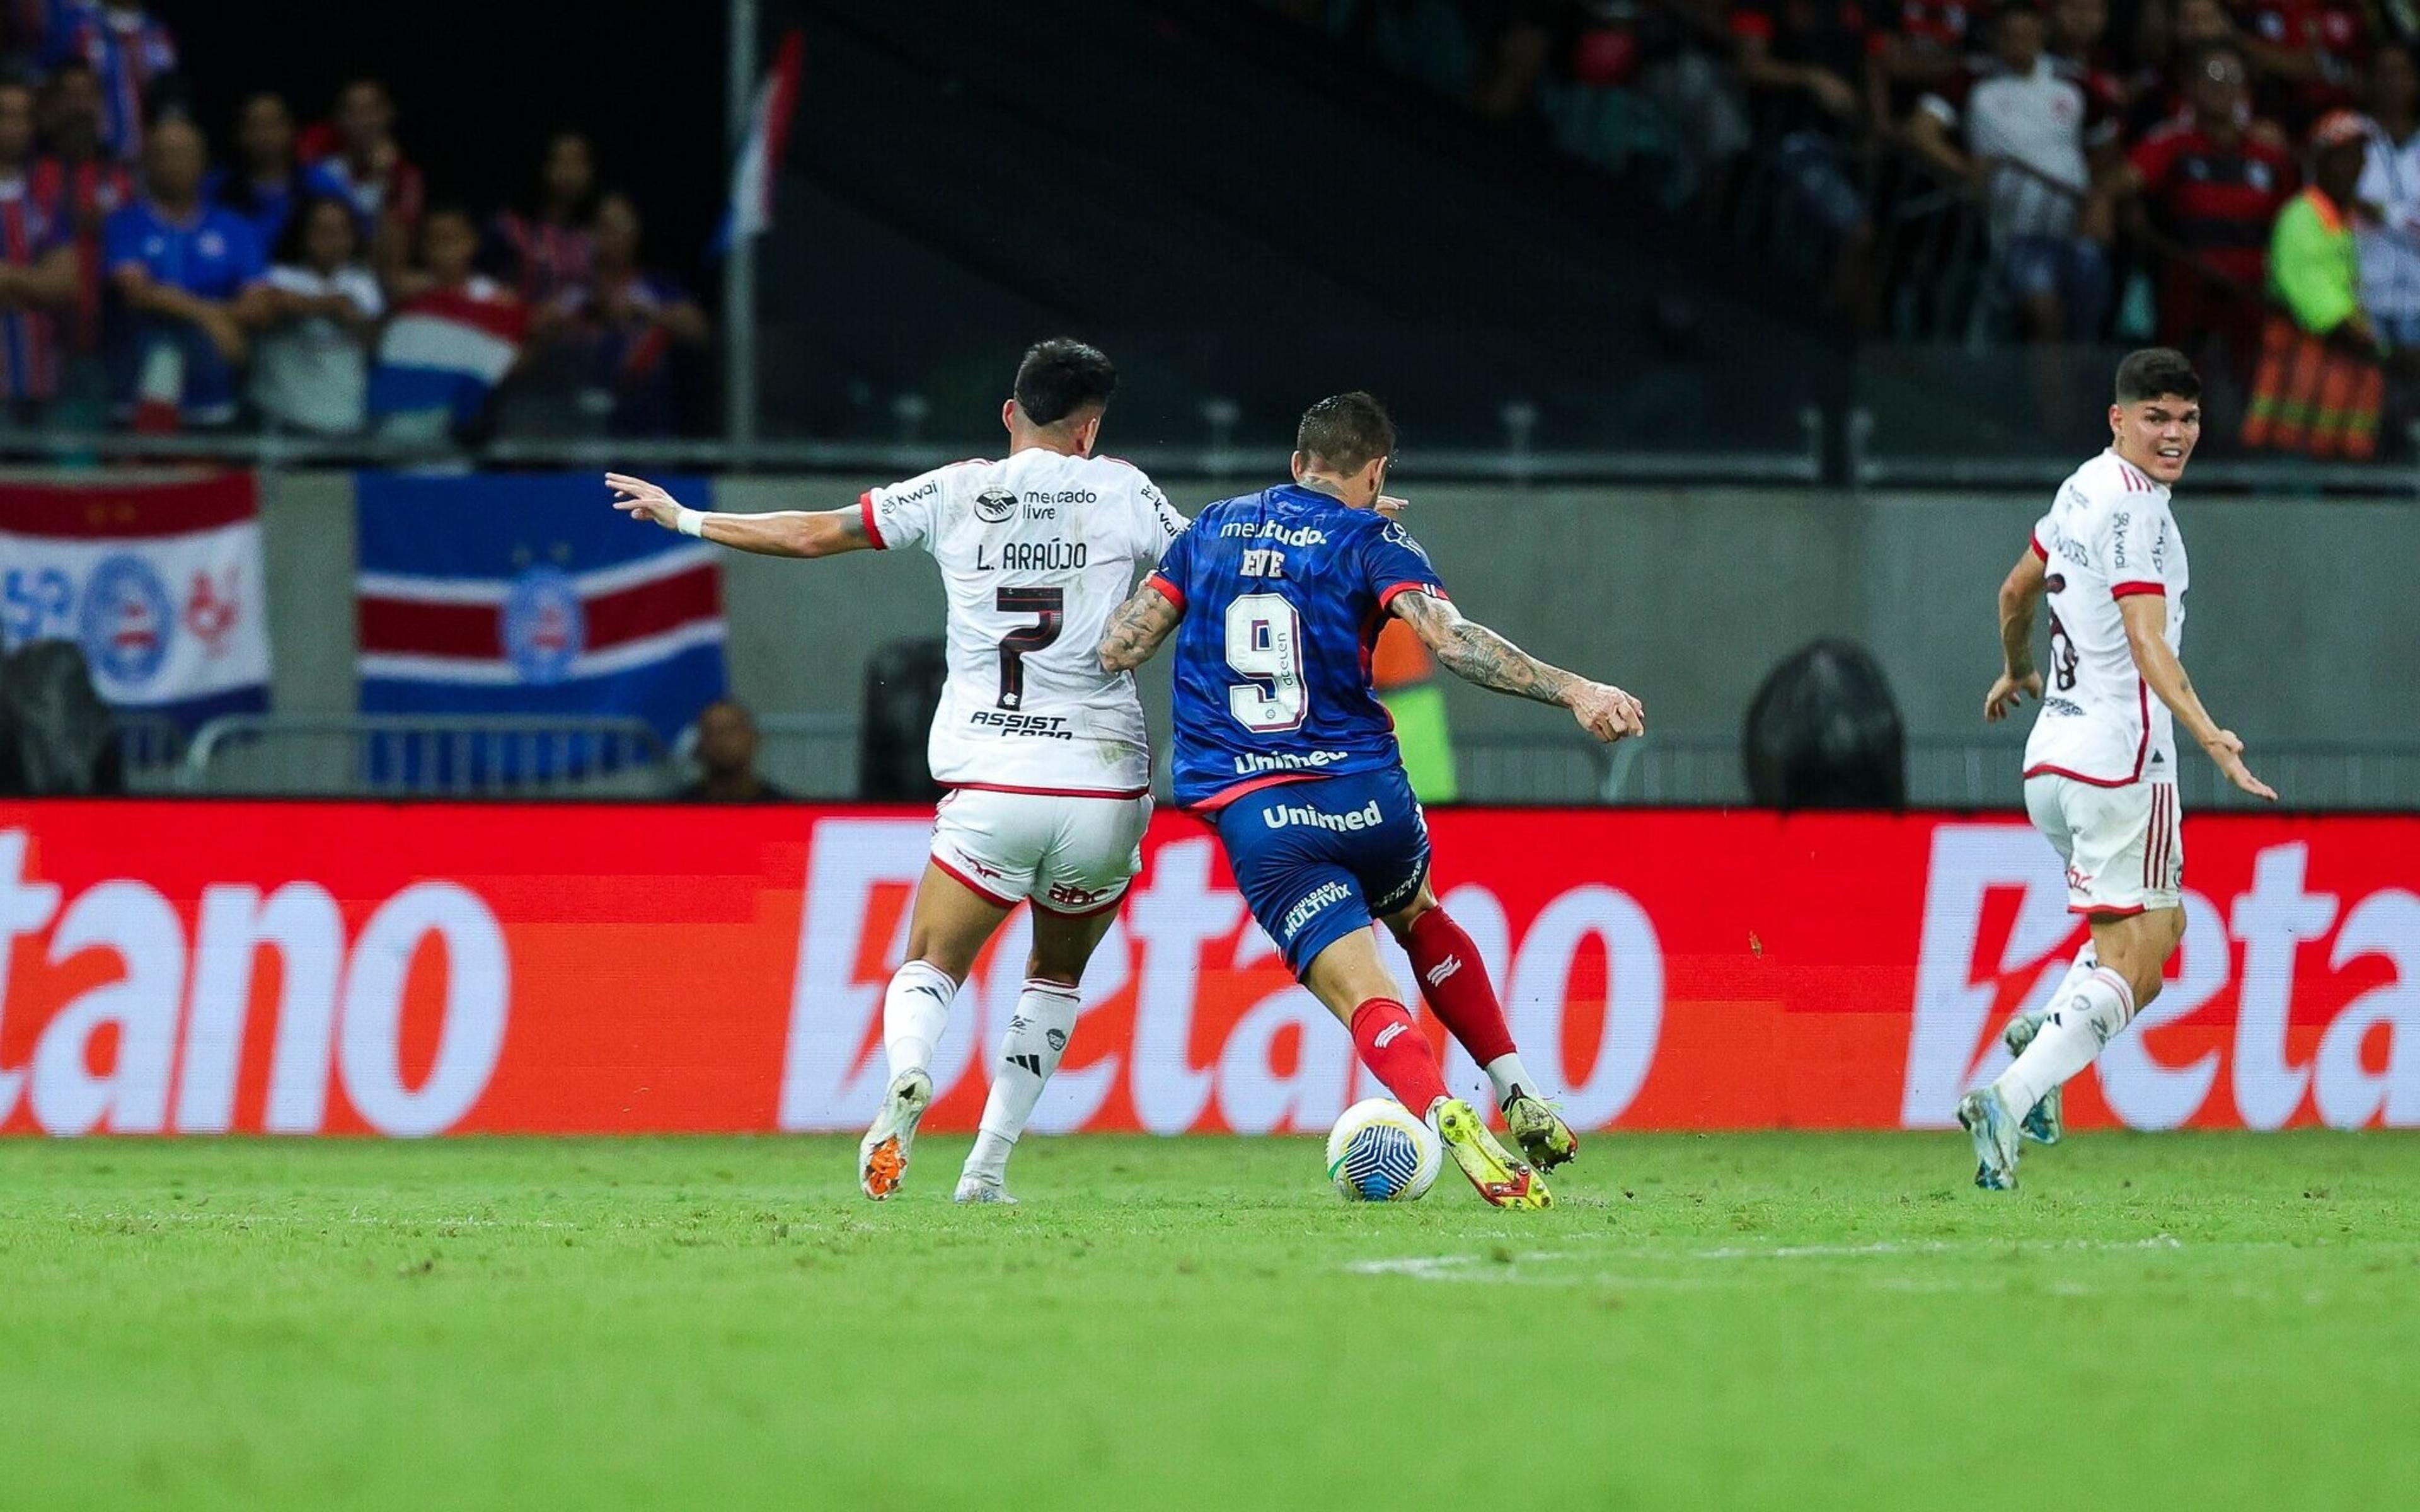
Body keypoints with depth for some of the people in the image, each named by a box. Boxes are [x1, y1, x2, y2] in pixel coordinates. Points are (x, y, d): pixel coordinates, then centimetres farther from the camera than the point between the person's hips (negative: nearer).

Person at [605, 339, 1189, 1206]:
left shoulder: (958, 493, 6)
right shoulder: (1122, 493, 4)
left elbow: (812, 535, 10)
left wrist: (683, 519, 23)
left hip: (991, 787, -1)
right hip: (1105, 790, 1)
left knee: (929, 969, 5)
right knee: (1056, 977, 22)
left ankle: (907, 1079, -30)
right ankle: (989, 1167, 12)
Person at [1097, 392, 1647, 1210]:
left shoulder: (1209, 530, 12)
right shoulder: (1370, 542, 1)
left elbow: (1115, 649, 11)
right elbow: (1448, 639, -15)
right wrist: (1574, 691, -17)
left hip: (1253, 818, 0)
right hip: (1365, 796, 0)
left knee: (1363, 995, -5)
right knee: (1419, 918, 30)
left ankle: (1444, 1113, -34)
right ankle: (1521, 1096, 21)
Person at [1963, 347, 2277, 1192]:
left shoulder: (2086, 487, 14)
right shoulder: (2134, 505, -14)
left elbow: (2016, 591, 29)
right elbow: (2147, 643, -25)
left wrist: (2015, 672, 48)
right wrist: (2209, 736, -36)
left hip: (2048, 762, 9)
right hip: (2120, 761, -9)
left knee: (2160, 925, 24)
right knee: (2130, 971, -7)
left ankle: (2041, 1034, 3)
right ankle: (2008, 1100, -22)